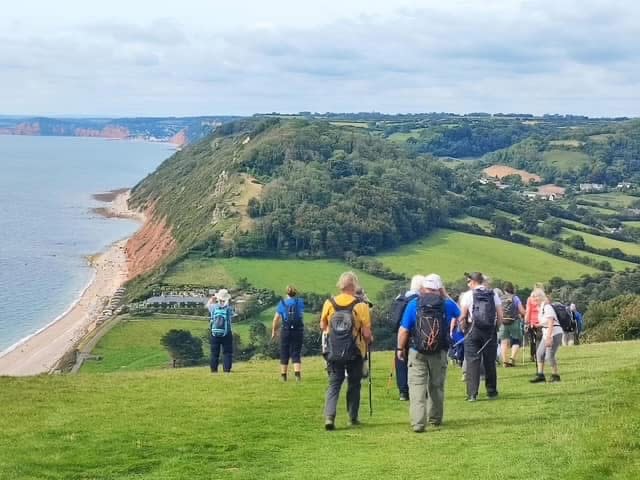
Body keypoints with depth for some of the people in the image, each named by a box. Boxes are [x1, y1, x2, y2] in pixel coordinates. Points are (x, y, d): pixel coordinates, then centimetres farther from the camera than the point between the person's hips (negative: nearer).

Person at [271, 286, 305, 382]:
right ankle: (297, 374, -14)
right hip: (298, 330, 0)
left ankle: (283, 375, 16)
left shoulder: (282, 303, 3)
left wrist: (274, 331, 9)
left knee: (284, 353, 11)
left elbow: (276, 319, 2)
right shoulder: (300, 302, 4)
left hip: (285, 330, 0)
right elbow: (302, 316, 8)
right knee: (296, 354, 2)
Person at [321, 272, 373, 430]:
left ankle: (329, 416, -11)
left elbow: (323, 326, 7)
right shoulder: (360, 305, -12)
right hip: (355, 352, -2)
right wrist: (369, 340, 10)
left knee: (334, 384, 7)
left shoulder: (329, 303, -3)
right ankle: (353, 418, 22)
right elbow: (366, 333, -12)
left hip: (333, 352, 2)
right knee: (354, 385, 15)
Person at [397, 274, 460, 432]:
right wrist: (445, 295, 22)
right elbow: (458, 313, 23)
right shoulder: (446, 304, -1)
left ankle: (418, 422, -16)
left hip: (417, 353, -2)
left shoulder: (413, 304, -4)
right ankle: (435, 419, 30)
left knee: (417, 386, -5)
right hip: (439, 354, 2)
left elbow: (404, 330, -5)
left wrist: (400, 348, 7)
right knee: (437, 386, 17)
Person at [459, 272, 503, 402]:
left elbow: (463, 315, -7)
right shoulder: (493, 295, 6)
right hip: (490, 332, 3)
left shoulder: (468, 295, -4)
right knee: (490, 362, 10)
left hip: (473, 332, -3)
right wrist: (496, 327, 14)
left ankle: (472, 394, -5)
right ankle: (492, 392, 17)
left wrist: (464, 327, 8)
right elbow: (500, 316, 2)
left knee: (472, 362, -1)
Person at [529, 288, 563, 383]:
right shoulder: (541, 307, 11)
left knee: (549, 355, -11)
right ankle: (540, 375, 12)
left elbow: (550, 323, -23)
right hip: (546, 334, 10)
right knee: (540, 353, 7)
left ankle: (555, 376, 2)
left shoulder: (547, 307, -17)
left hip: (554, 333, -10)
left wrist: (549, 338, -26)